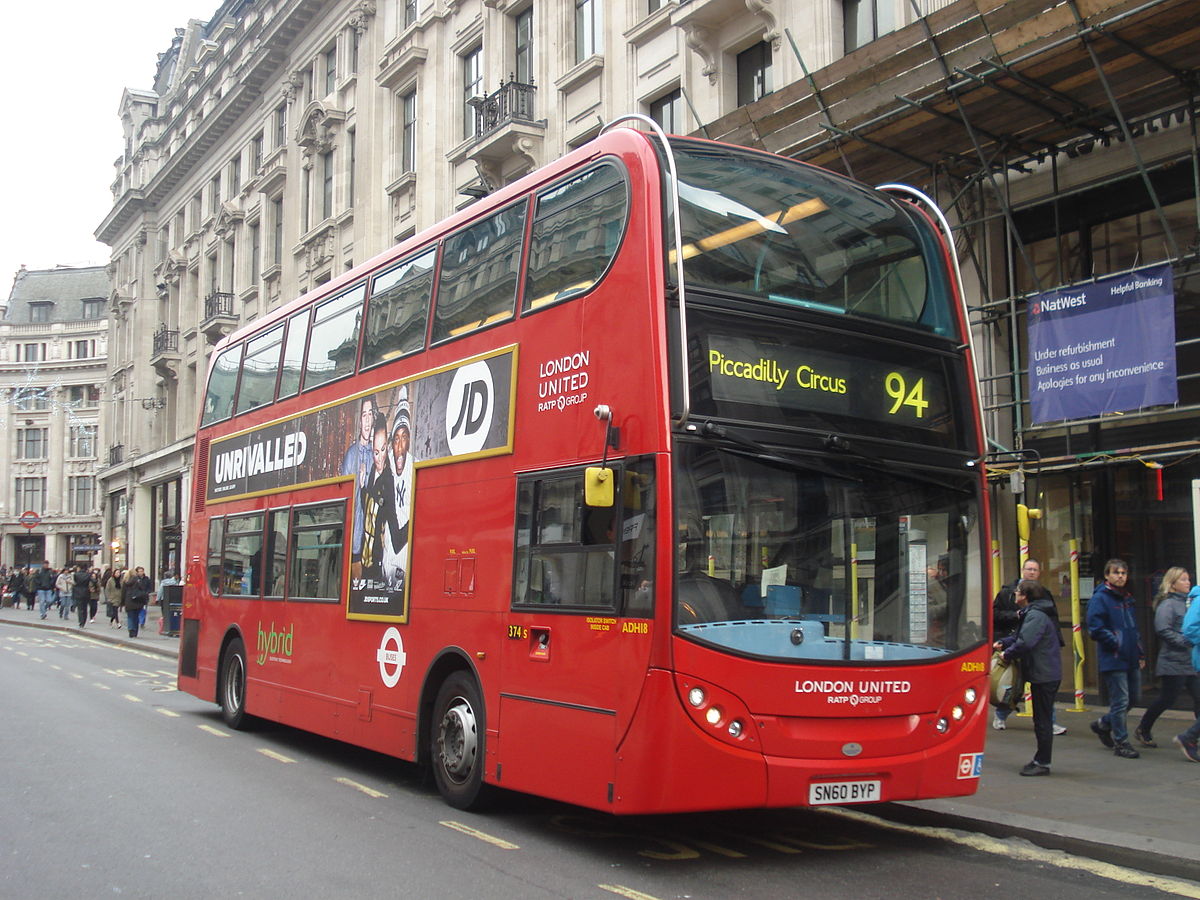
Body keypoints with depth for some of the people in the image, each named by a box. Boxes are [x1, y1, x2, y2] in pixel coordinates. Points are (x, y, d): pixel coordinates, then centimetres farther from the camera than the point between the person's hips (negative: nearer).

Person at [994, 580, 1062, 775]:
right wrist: (1002, 643, 8)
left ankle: (1042, 763, 3)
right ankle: (1041, 759, 24)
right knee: (1042, 718, 16)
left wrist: (1007, 653, -14)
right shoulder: (1032, 613, 14)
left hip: (1044, 675, -11)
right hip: (1043, 673, 11)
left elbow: (1025, 642, -29)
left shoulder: (1036, 616, -19)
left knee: (1043, 719, -3)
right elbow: (1020, 636, 22)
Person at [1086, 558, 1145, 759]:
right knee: (1120, 701, -3)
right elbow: (1095, 629, -16)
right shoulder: (1100, 599, -11)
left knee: (1133, 696, 15)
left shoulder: (1127, 599, 16)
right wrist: (1116, 642, -16)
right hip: (1113, 659, -8)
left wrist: (1140, 653, 16)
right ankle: (1121, 742, 8)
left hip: (1131, 659, 8)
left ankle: (1103, 724, 33)